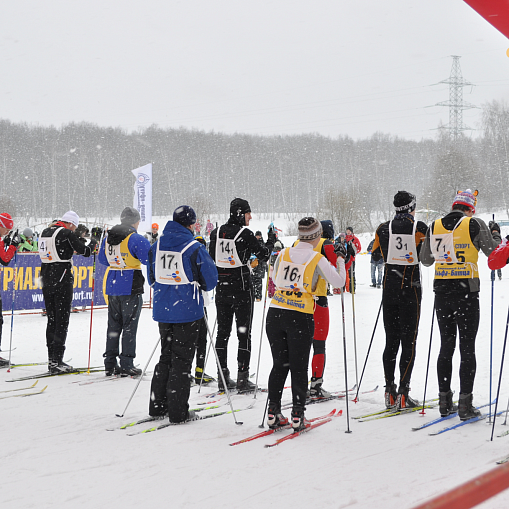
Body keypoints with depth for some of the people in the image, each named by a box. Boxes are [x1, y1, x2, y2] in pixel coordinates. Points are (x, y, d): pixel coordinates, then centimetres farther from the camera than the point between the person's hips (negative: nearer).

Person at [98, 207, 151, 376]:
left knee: (113, 325, 13)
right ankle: (126, 365, 0)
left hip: (112, 286, 6)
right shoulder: (136, 239, -14)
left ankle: (110, 364, 14)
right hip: (131, 288, -6)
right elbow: (149, 259, -16)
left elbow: (103, 259, 21)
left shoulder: (108, 238, 8)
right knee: (129, 326, 0)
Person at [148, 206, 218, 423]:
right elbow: (211, 279, -6)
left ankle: (157, 405, 20)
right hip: (187, 312, -5)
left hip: (163, 312, 5)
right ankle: (178, 412, 3)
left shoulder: (156, 246, 4)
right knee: (182, 360, 1)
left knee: (166, 357, 18)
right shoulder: (194, 248, -13)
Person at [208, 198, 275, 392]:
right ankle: (242, 378, 1)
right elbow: (264, 255, -5)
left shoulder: (216, 232, 4)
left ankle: (223, 376, 14)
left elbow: (211, 259, 12)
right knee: (244, 332, 1)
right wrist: (271, 240, 12)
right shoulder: (244, 234, -13)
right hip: (241, 287, -5)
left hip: (221, 288, 6)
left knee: (222, 331, 12)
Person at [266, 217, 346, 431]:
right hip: (300, 317, -4)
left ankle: (273, 413, 15)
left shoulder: (283, 254, 5)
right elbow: (339, 283, -1)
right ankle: (297, 416, 7)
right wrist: (341, 261, 14)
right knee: (299, 368, 7)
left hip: (275, 314, 4)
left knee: (279, 365, 15)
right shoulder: (317, 259, -7)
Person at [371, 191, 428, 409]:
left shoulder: (383, 229, 1)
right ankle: (403, 393, -6)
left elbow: (376, 256, 14)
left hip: (389, 287, 3)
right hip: (411, 289, -3)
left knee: (391, 341, 11)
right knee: (408, 342, 0)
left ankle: (390, 392, 10)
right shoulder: (419, 227, -8)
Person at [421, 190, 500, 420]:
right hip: (466, 292, -4)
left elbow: (425, 260, 14)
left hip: (442, 292, 4)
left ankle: (445, 402, 15)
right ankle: (465, 405, -4)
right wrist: (495, 234, 18)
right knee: (467, 348, 0)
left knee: (446, 346, 13)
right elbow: (494, 252, -1)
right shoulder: (474, 225, -8)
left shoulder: (434, 227, 5)